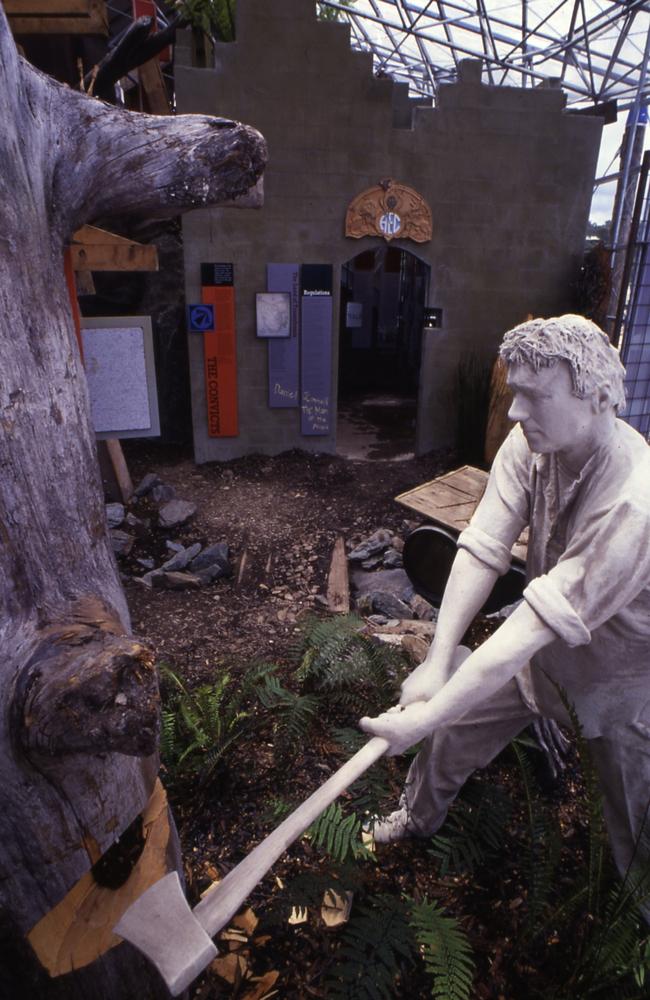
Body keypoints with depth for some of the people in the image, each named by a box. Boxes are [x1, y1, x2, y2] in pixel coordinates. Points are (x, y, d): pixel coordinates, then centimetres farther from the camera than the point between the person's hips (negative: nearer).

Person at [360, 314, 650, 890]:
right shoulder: (530, 443, -19)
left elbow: (535, 625, -40)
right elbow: (482, 550, -22)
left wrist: (424, 718, -37)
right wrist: (436, 662, -28)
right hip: (543, 647, 5)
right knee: (454, 725, 14)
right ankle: (419, 817, 44)